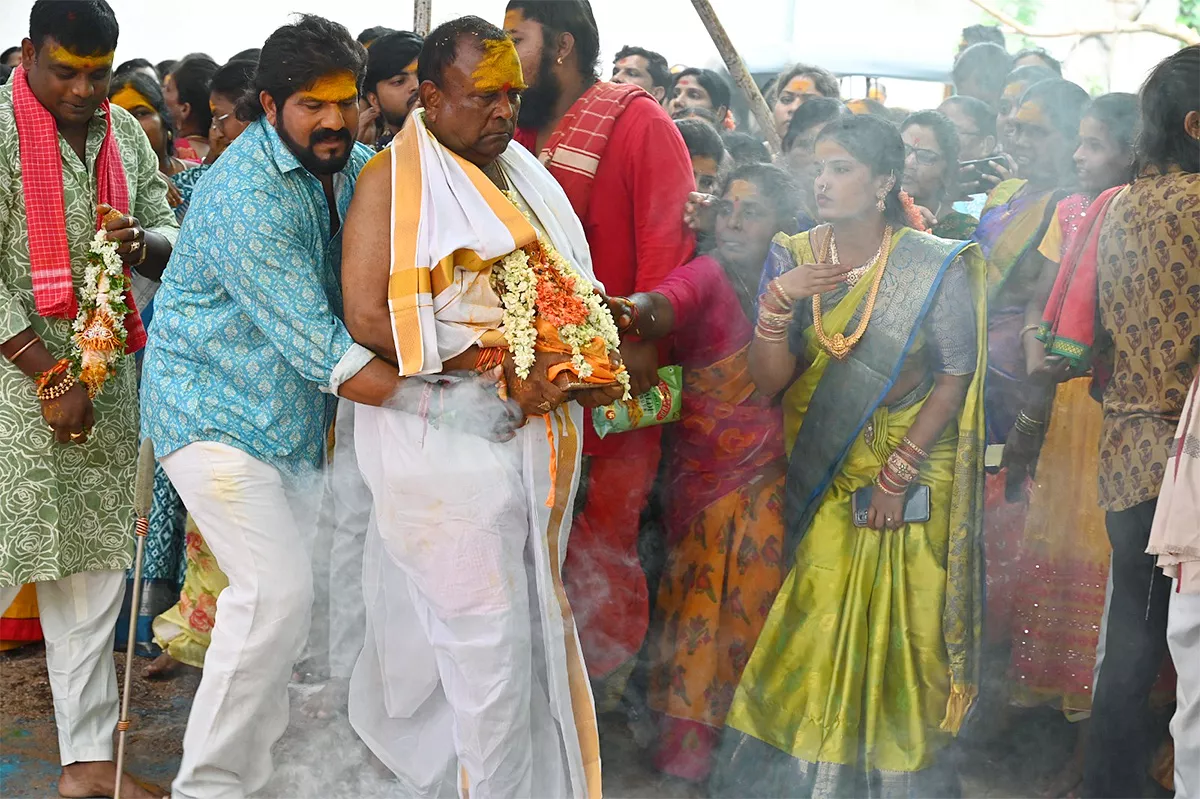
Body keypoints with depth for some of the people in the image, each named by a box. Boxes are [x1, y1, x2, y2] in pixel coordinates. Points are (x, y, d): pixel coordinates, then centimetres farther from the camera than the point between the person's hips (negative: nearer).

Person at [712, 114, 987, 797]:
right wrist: (780, 301, -22)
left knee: (902, 630, 3)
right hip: (821, 481, 3)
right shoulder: (796, 258, 0)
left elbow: (957, 376, -9)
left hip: (911, 484, -3)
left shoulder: (935, 266, -9)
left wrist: (900, 470, -14)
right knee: (815, 628, 3)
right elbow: (770, 381, -5)